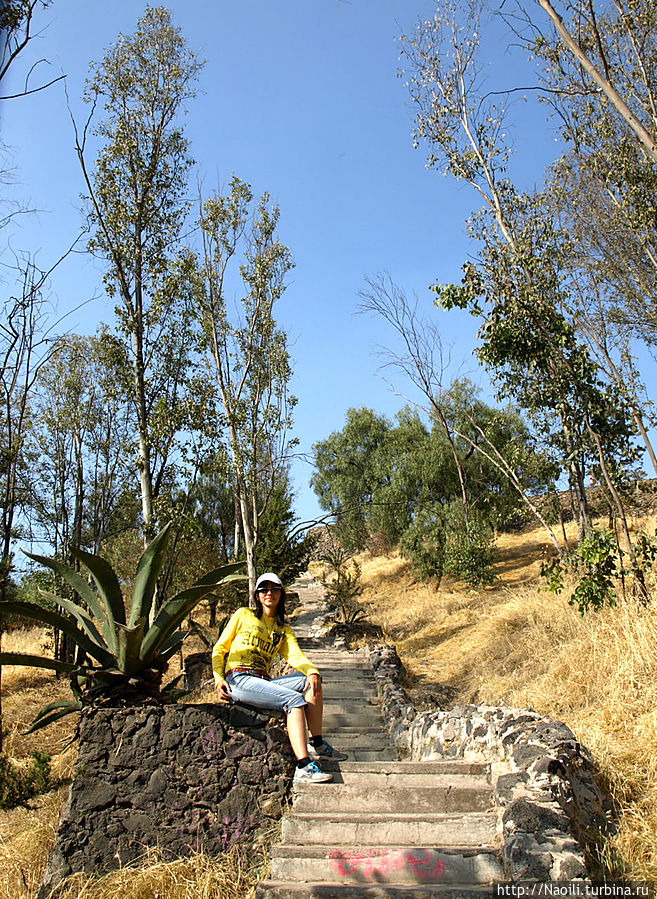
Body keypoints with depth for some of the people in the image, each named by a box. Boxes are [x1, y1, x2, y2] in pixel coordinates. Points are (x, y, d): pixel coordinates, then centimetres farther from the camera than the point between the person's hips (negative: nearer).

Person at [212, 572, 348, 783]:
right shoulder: (243, 615, 10)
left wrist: (312, 672, -19)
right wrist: (218, 678, -9)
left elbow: (295, 656, 2)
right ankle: (304, 767, -37)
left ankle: (317, 743, -11)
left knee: (311, 681, -16)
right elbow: (219, 649, 9)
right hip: (238, 680, -5)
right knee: (295, 699, -26)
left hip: (264, 682, 5)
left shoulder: (284, 629, 21)